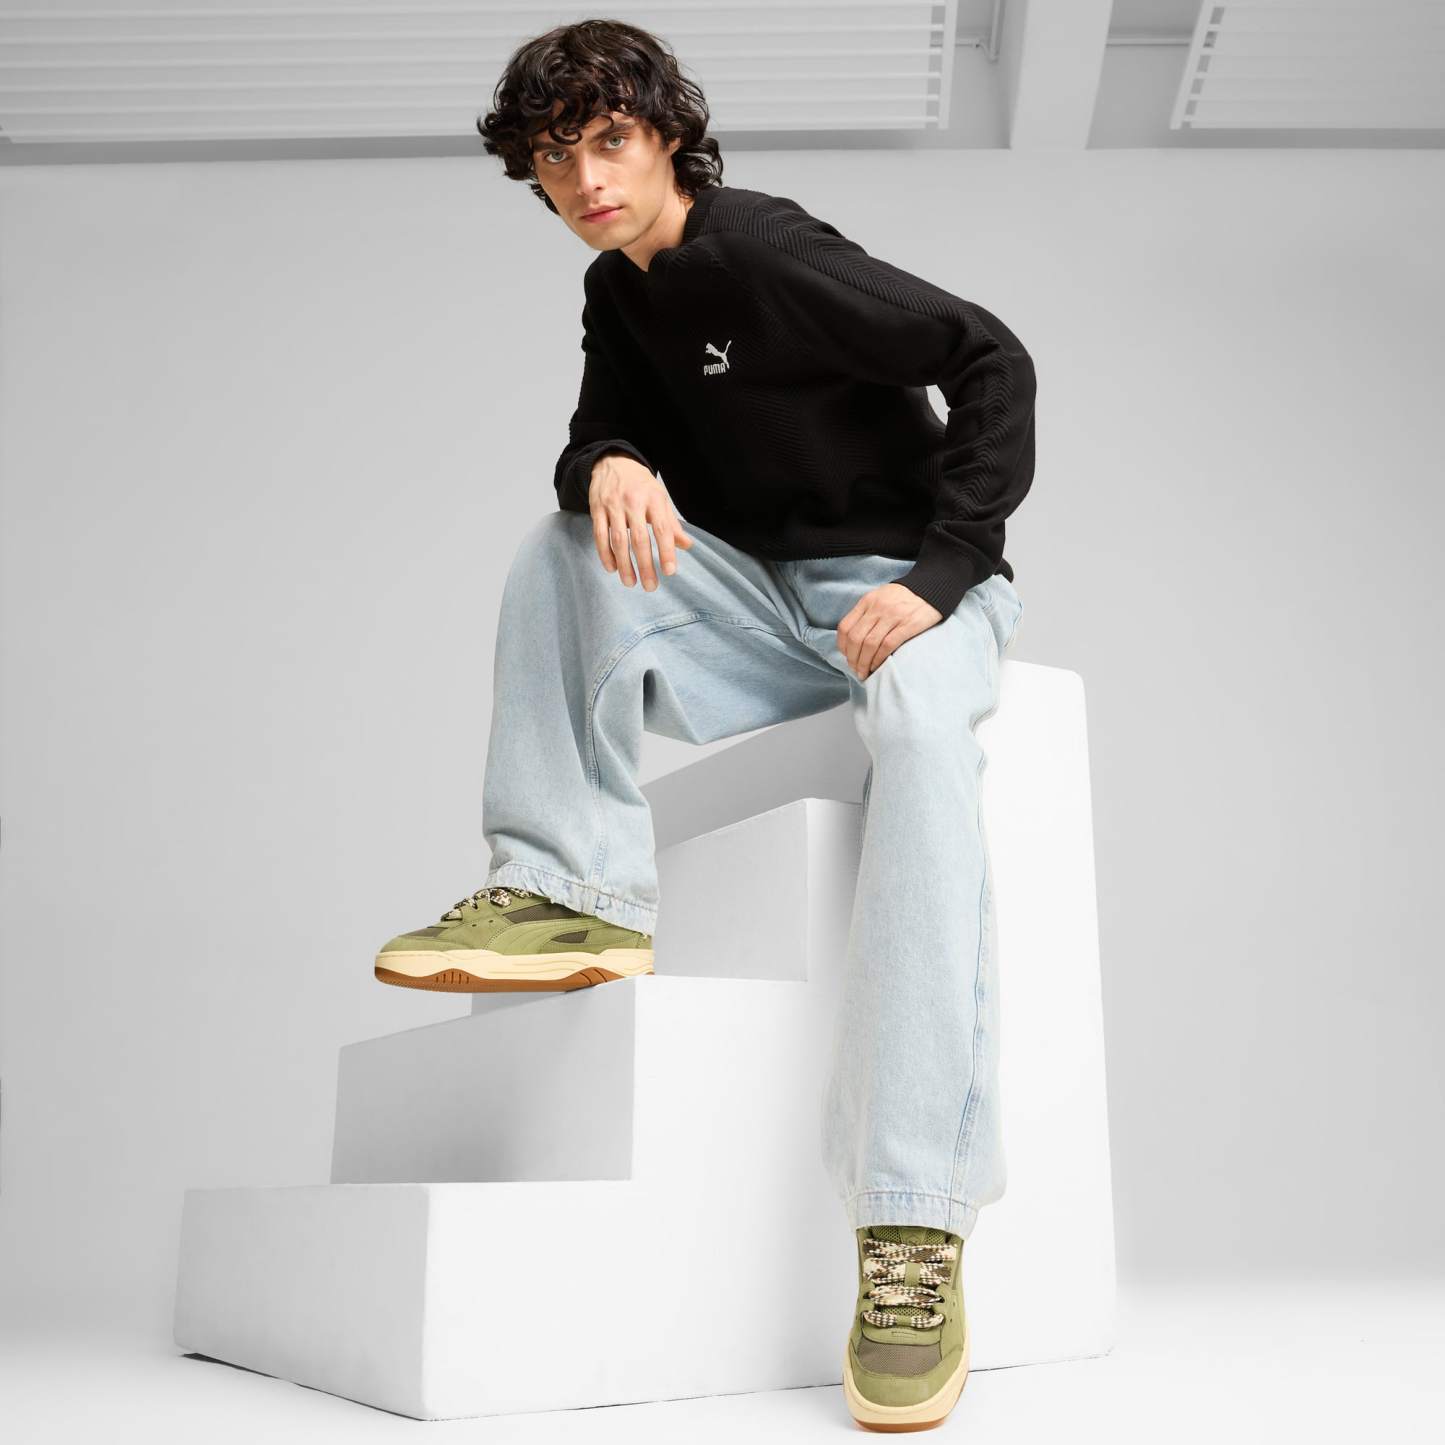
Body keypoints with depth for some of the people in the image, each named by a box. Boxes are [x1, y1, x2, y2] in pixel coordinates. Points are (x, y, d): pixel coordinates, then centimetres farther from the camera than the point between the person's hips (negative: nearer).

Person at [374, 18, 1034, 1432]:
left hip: (907, 584, -7)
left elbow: (990, 358, -15)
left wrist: (937, 575, -23)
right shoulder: (618, 292, 11)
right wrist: (611, 467, -23)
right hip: (758, 600, 7)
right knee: (565, 536, -7)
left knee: (921, 735, -38)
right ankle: (572, 891, -17)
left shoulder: (765, 251, -12)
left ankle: (912, 1231, -45)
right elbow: (600, 439, 3)